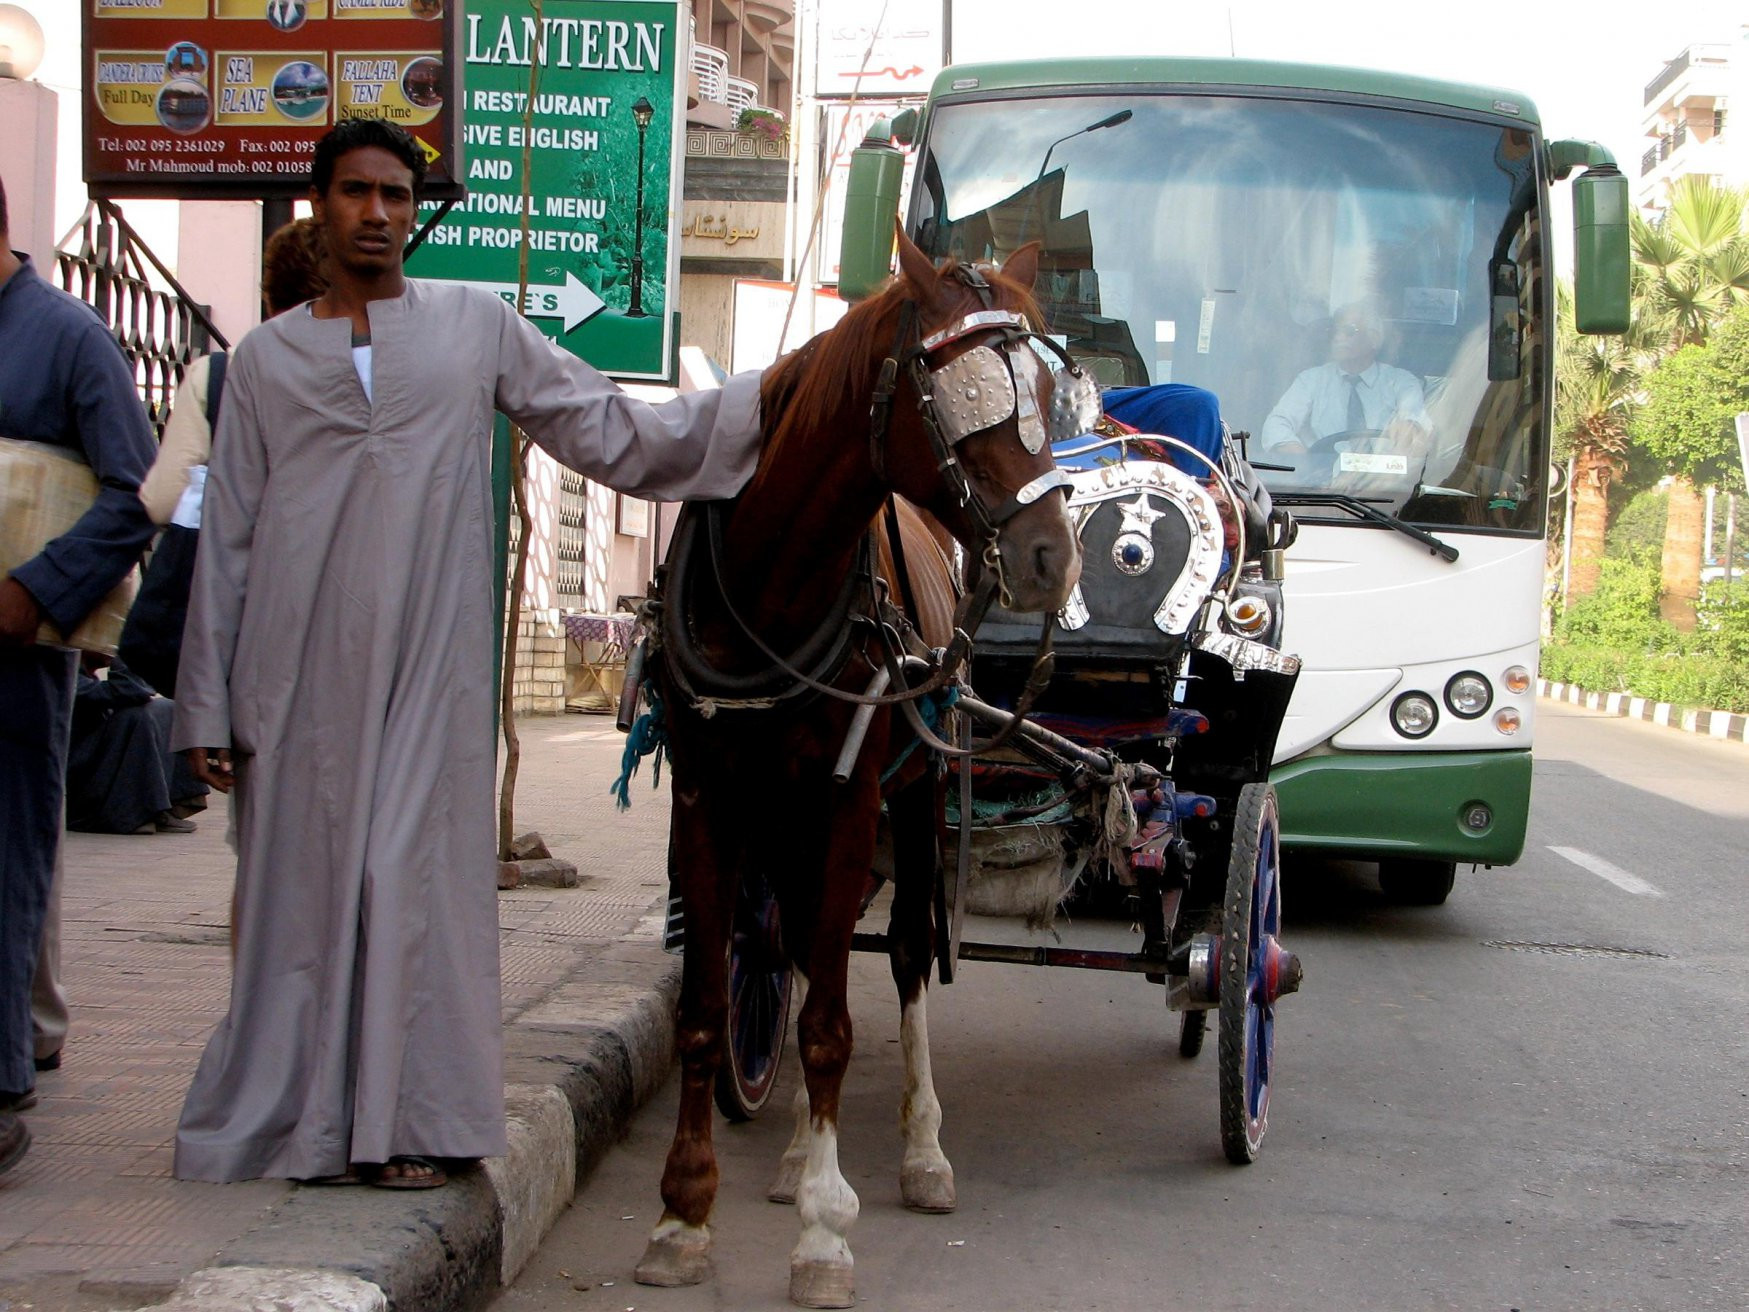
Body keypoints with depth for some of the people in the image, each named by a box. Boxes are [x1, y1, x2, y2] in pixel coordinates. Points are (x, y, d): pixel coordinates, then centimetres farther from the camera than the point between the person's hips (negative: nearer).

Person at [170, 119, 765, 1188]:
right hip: (299, 680, 1)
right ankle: (299, 1117, 14)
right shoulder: (268, 358, 10)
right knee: (301, 888, 4)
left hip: (430, 669, -1)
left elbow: (612, 434, 10)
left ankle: (409, 1121, 5)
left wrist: (764, 401, 1)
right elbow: (226, 539, 9)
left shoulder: (478, 328, 8)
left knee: (418, 880, -2)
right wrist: (207, 705, 6)